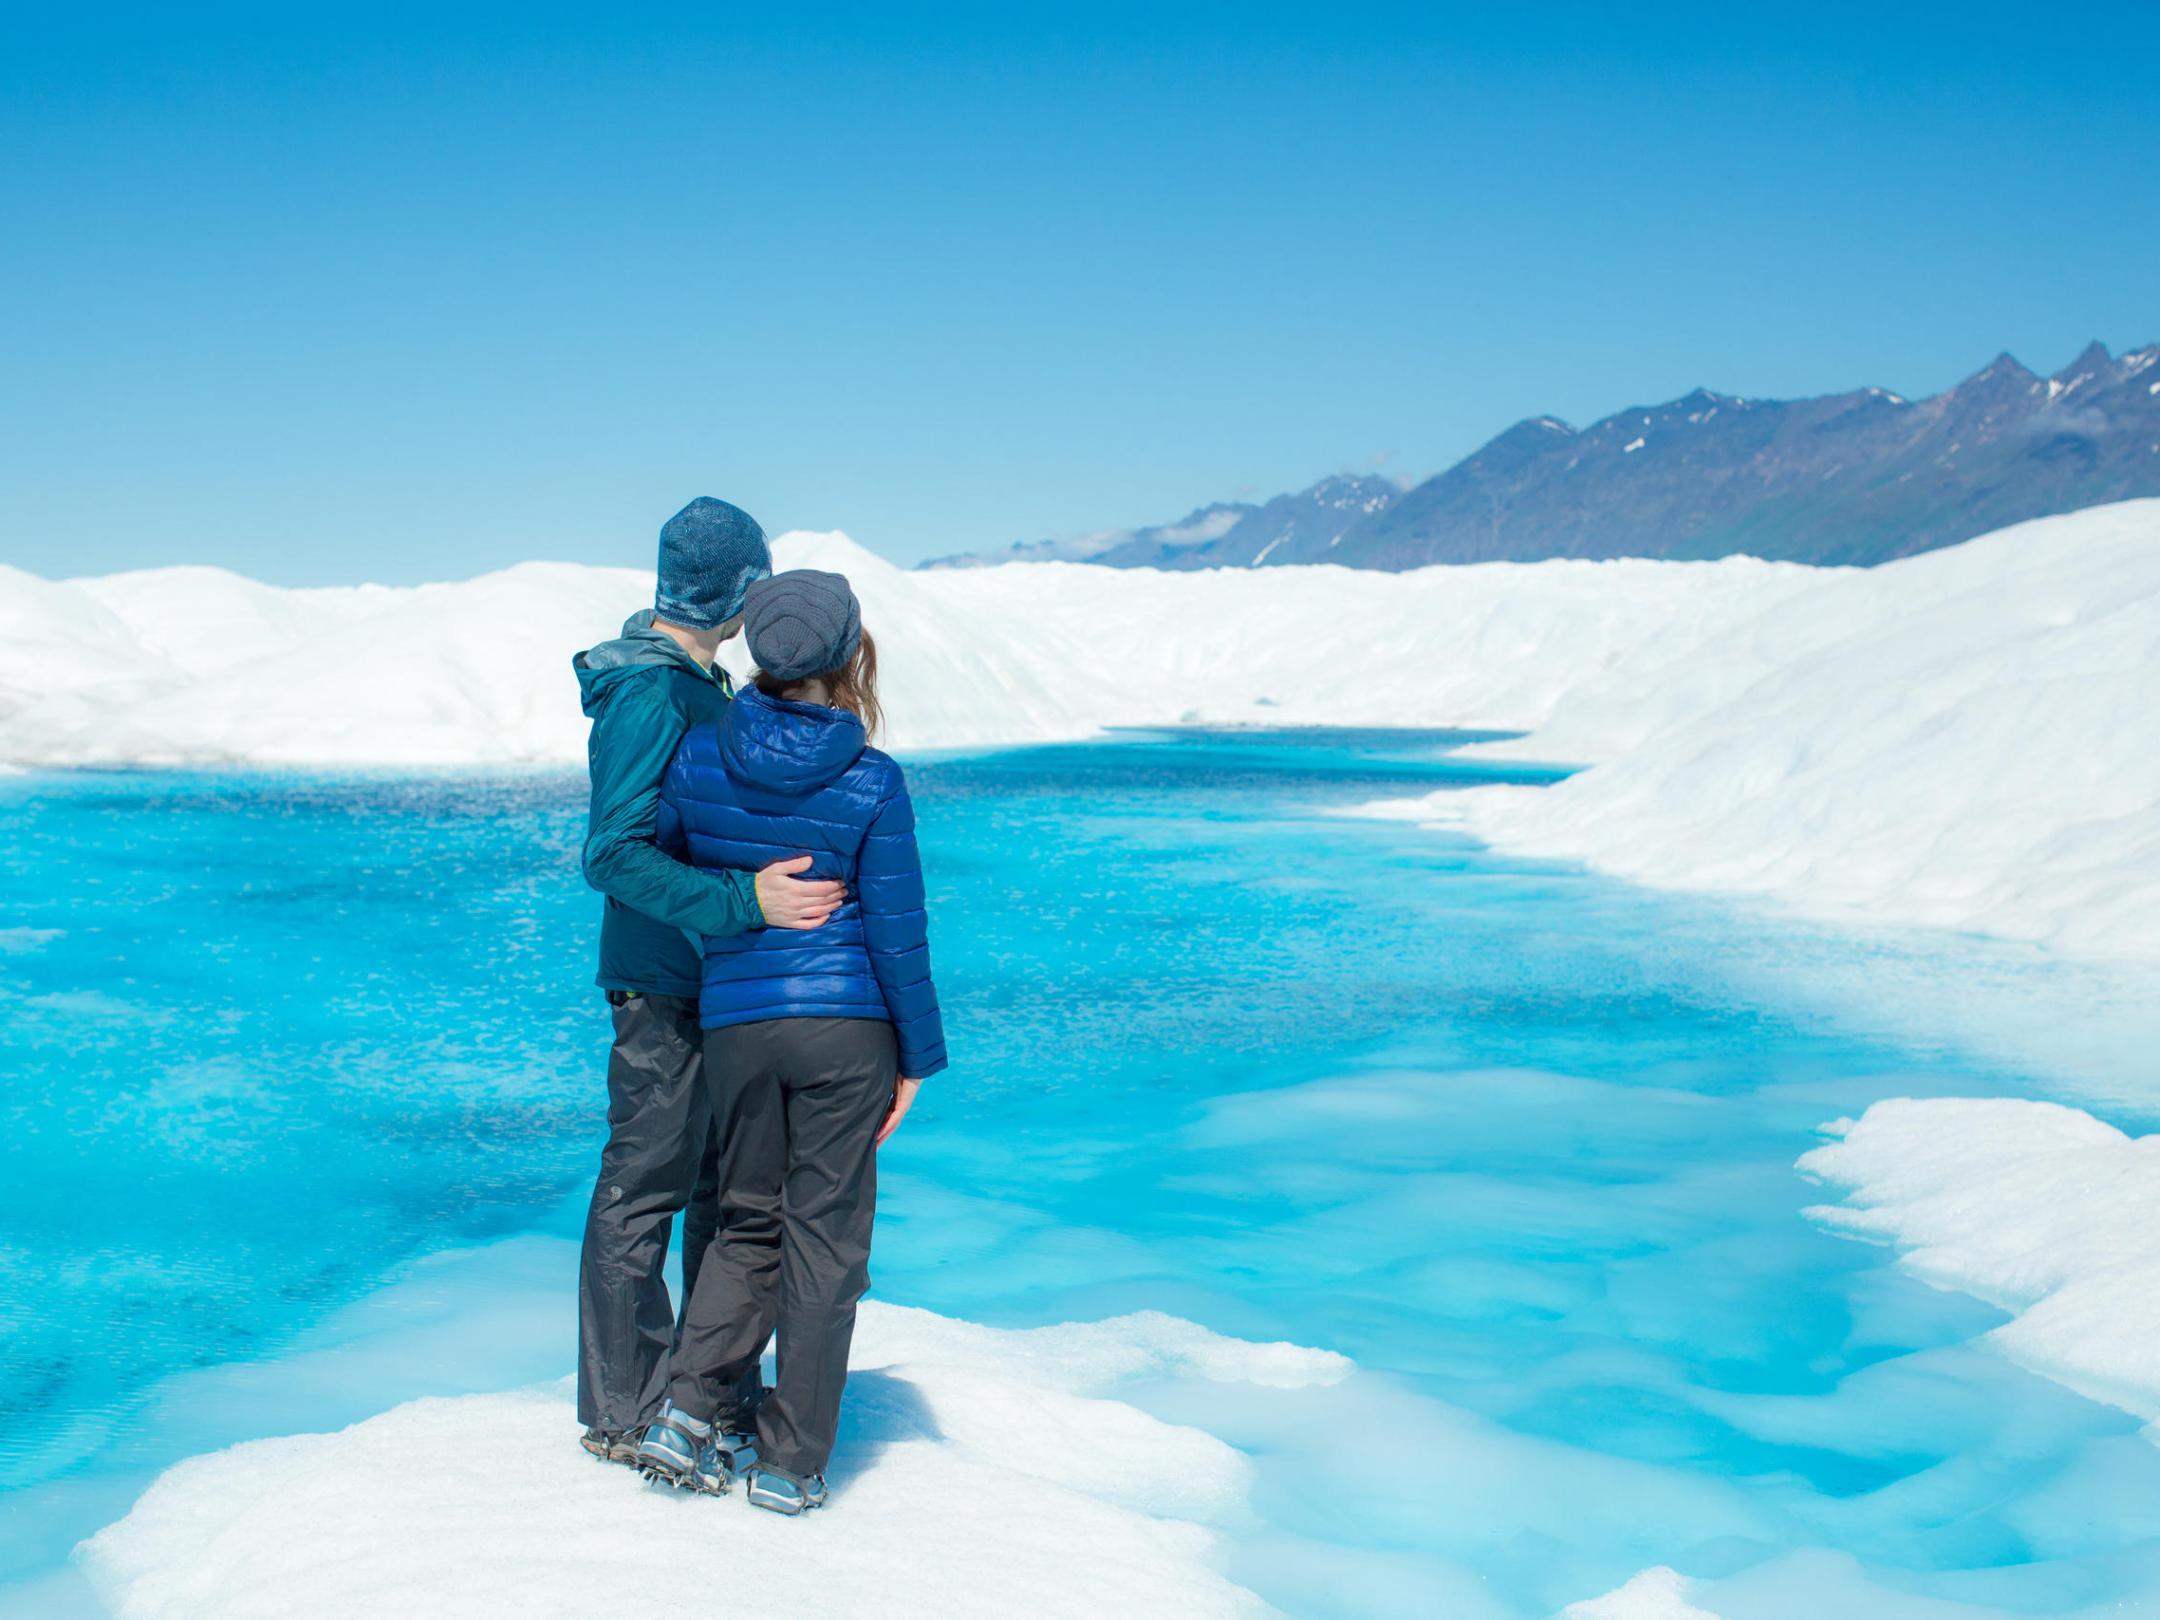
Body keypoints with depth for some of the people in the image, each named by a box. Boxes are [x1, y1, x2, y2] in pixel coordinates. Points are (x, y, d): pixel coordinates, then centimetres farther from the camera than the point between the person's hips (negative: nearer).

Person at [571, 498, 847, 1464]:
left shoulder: (696, 683, 11)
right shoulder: (649, 695, -19)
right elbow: (614, 854, -25)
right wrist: (744, 901, -31)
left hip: (713, 979, 10)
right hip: (661, 984, -10)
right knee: (644, 1191, 0)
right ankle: (622, 1416, 12)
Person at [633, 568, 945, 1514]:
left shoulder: (697, 753, -2)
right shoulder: (871, 782, -9)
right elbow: (897, 932, -7)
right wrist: (918, 1056, 2)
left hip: (734, 1021, 3)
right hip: (846, 1023, -3)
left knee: (749, 1222, 19)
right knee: (825, 1235, 7)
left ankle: (691, 1407, 5)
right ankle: (790, 1463, 12)